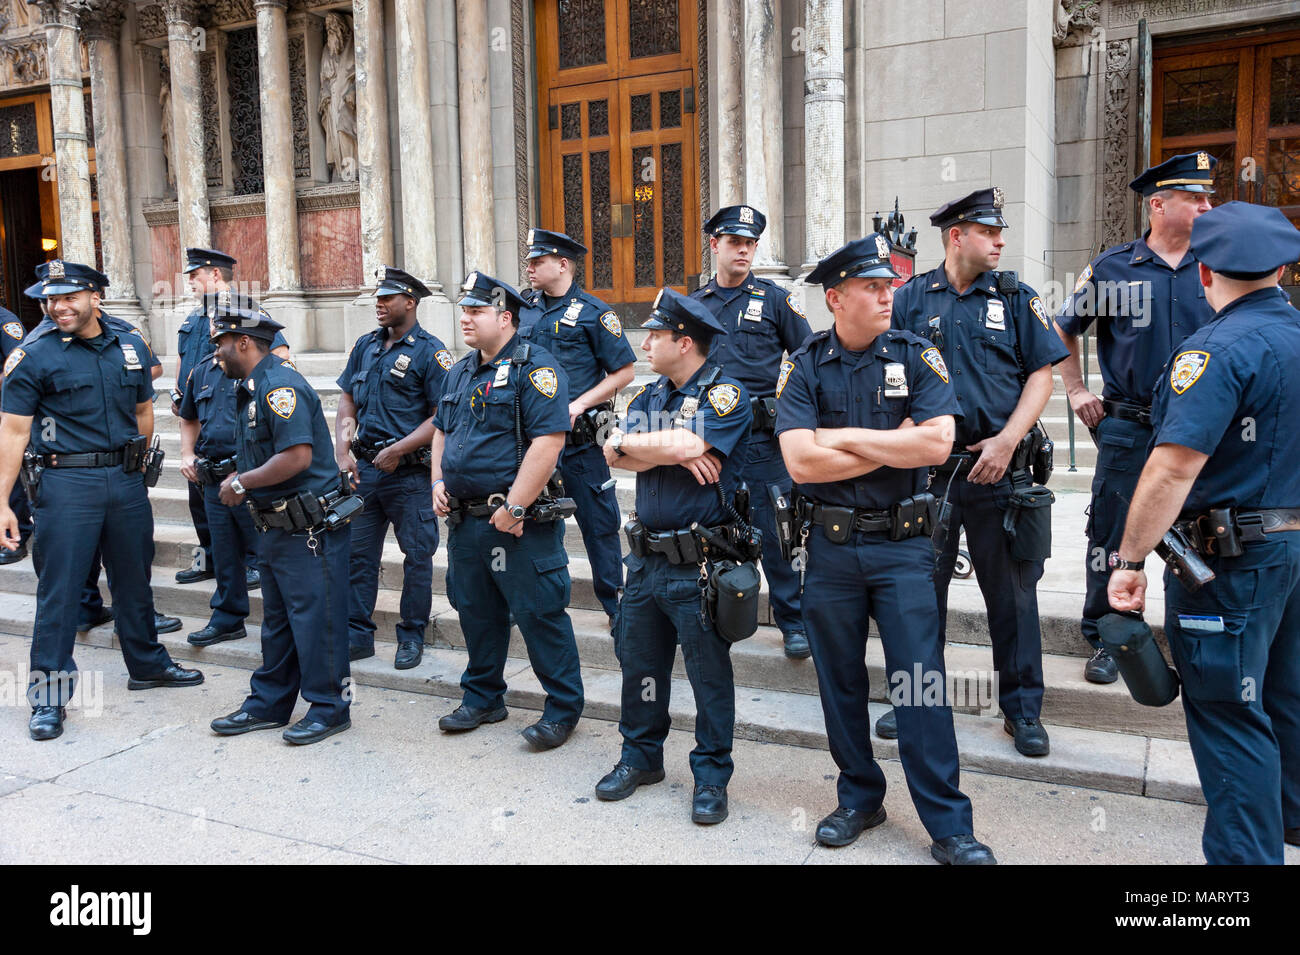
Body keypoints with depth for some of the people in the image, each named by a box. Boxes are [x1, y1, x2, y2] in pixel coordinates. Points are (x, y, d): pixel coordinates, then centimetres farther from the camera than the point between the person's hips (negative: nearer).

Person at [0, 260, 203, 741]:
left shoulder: (131, 347, 6)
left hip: (127, 481, 4)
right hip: (67, 484, -4)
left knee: (134, 579, 16)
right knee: (59, 590, 0)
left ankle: (148, 664, 33)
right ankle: (48, 695, 11)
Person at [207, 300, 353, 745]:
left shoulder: (281, 385, -18)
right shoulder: (253, 388, 15)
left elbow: (297, 457, -27)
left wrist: (242, 482, -16)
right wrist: (239, 481, 6)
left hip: (308, 529, -11)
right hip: (275, 526, 11)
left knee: (314, 618, -1)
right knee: (276, 620, 18)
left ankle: (329, 707, 12)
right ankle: (268, 704, 30)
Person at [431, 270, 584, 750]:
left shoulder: (534, 367, -13)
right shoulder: (461, 372, 15)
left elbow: (548, 441, -22)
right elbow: (441, 431, 26)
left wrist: (514, 507, -22)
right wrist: (439, 482, 10)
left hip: (520, 523, -8)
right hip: (465, 520, 8)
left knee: (539, 613, -1)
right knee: (476, 611, 18)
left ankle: (563, 708, 13)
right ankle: (483, 698, 34)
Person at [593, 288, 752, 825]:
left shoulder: (726, 394, -8)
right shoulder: (651, 396, 14)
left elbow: (688, 445, -25)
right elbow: (613, 453, 1)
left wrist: (633, 443, -9)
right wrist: (672, 452, -14)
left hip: (698, 564, -7)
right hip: (647, 556, 7)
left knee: (709, 671, 4)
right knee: (638, 660, 16)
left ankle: (712, 775, 19)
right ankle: (641, 757, 33)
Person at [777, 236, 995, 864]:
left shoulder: (917, 357, -1)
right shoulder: (802, 367, -2)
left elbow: (937, 443, -15)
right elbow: (801, 461, -15)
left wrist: (844, 437, -11)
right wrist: (894, 445, -11)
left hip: (902, 545, -1)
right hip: (829, 547, 1)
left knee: (920, 682, -1)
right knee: (840, 682, 12)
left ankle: (948, 825, 11)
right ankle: (859, 798, 30)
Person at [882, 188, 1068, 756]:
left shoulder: (1016, 298, 6)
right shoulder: (910, 299, 5)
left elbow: (1041, 374, 2)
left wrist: (1006, 441, -9)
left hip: (998, 469, 0)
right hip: (926, 469, 0)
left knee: (1012, 591, 6)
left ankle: (1023, 709, 21)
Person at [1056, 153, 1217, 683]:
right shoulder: (1111, 268, 0)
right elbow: (1063, 330, 12)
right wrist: (1076, 390, 6)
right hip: (1127, 427, -2)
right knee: (1112, 535, 4)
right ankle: (1105, 639, 20)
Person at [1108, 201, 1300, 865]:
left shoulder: (1219, 349, -20)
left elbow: (1174, 467, -29)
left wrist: (1129, 560, -25)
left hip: (1232, 559, -9)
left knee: (1230, 717, 0)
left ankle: (1246, 854, 9)